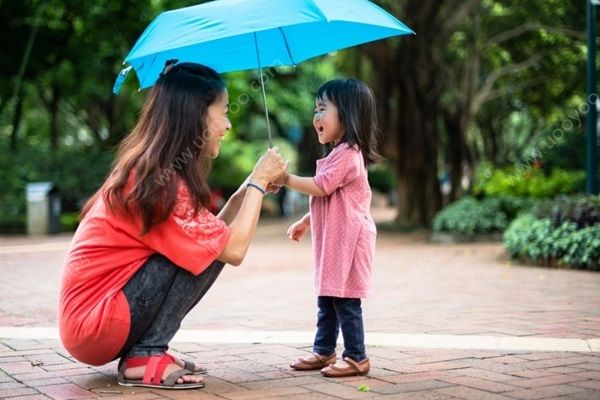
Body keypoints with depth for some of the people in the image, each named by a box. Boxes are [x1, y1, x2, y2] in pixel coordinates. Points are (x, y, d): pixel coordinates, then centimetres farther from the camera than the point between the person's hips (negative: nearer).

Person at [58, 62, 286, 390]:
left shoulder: (144, 171, 9)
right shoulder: (160, 181, -20)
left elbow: (217, 235, 11)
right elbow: (233, 249, -19)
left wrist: (248, 187, 10)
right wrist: (259, 181, -8)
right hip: (95, 324, -10)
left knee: (206, 246, 8)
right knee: (212, 251, -15)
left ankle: (145, 350, 7)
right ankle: (144, 357, -11)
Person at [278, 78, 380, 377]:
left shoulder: (347, 154, -15)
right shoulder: (338, 153, 19)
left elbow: (320, 187, -21)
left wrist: (285, 179, -15)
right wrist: (305, 222, 25)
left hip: (347, 237, -11)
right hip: (332, 237, 11)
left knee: (345, 298, -6)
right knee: (327, 298, 14)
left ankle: (356, 357, 0)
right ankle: (323, 351, 22)